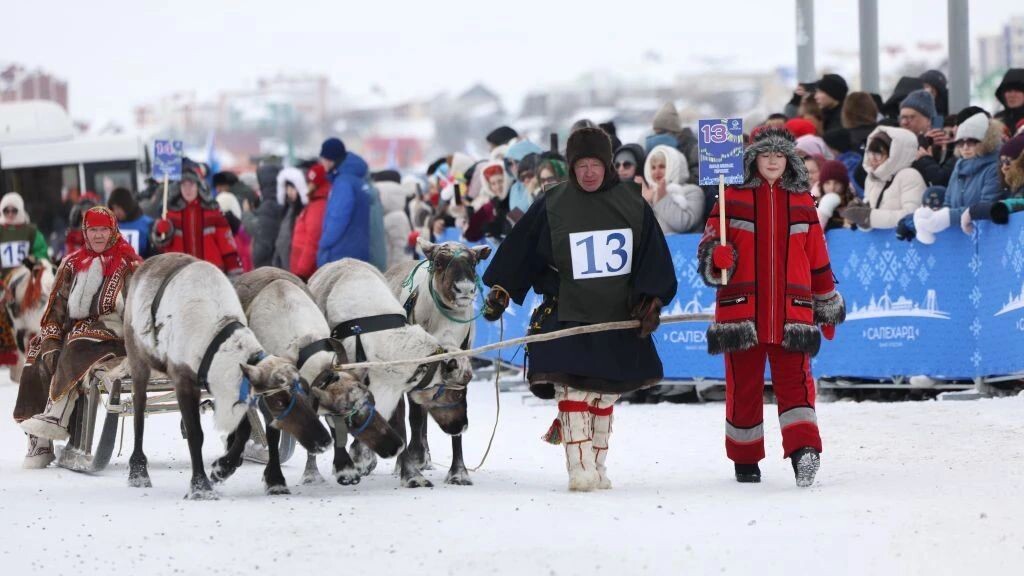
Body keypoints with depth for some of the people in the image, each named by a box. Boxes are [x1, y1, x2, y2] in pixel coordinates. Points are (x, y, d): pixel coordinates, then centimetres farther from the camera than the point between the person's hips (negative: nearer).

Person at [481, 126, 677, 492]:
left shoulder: (632, 206, 4)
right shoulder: (553, 206, -1)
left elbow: (654, 260, 8)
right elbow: (519, 252, 5)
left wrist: (651, 300, -1)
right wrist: (501, 290, 3)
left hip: (619, 317, 3)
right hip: (568, 316, -3)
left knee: (606, 395, 9)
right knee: (574, 392, -15)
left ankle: (597, 467, 18)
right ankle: (580, 470, -17)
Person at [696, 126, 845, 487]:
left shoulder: (801, 203, 13)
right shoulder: (733, 199, 7)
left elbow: (817, 259, 19)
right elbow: (708, 247, 6)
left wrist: (828, 308, 22)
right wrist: (716, 258, -18)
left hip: (791, 312, 1)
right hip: (742, 310, -1)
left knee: (795, 380, -12)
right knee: (743, 384, 4)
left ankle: (804, 450, -26)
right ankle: (745, 458, 16)